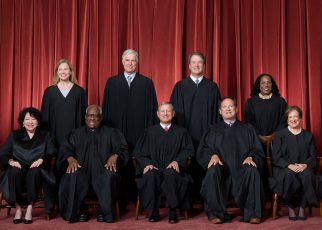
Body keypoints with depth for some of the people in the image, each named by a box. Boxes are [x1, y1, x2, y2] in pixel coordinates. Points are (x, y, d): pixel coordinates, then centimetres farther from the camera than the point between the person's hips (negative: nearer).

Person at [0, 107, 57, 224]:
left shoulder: (45, 135, 15)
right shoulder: (14, 135, 17)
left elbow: (52, 152, 1)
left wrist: (41, 159, -19)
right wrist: (10, 161, -13)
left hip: (36, 170, -1)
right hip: (19, 170, 1)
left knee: (35, 172, -36)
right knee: (14, 171, -34)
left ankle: (30, 207, -29)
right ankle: (18, 208, -25)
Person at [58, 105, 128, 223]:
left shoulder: (111, 133, 23)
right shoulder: (76, 133, 26)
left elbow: (121, 148, 9)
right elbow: (65, 149, 12)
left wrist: (114, 157, -14)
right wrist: (71, 159, -12)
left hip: (103, 167, -1)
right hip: (81, 167, 1)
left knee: (110, 176, -36)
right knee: (72, 177, -35)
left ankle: (105, 211, -22)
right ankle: (81, 209, -20)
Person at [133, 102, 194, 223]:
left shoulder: (181, 132, 19)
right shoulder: (150, 132, 18)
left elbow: (188, 150, 10)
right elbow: (138, 152, 12)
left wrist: (177, 161, -9)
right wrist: (147, 163, -9)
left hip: (172, 169, -1)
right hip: (154, 168, 1)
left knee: (171, 174, -37)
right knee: (151, 175, -35)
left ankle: (173, 211, -25)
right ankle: (153, 211, -22)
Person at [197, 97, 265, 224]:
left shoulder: (247, 128, 22)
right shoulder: (213, 130, 23)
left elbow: (257, 149, 13)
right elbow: (204, 149, 11)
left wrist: (251, 157, -10)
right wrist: (213, 155, -12)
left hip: (242, 168, 0)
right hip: (222, 168, 0)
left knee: (252, 171, -33)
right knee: (213, 172, -34)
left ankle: (252, 214, -26)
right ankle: (216, 213, -28)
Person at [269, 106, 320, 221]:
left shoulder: (308, 136, 18)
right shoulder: (280, 135, 11)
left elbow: (313, 157, 11)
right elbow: (276, 157, 2)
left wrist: (305, 165, -12)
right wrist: (289, 165, -15)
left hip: (304, 168, 2)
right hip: (284, 168, -1)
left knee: (307, 175, -34)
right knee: (289, 175, -37)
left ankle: (302, 208, -20)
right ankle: (291, 207, -19)